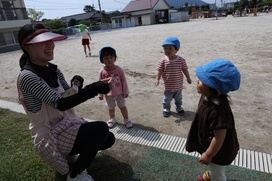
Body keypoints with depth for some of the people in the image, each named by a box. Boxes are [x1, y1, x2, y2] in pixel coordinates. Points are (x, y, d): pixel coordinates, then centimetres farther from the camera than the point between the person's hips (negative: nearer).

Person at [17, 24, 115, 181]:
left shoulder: (53, 69, 1)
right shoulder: (28, 76, -23)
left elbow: (70, 95, 1)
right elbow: (60, 104, -30)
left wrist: (97, 86, -16)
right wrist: (95, 89, -36)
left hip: (65, 124, 7)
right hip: (48, 137, -7)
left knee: (108, 139, 3)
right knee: (101, 128, -25)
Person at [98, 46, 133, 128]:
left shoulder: (119, 69, -16)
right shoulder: (102, 71, -13)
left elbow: (124, 81, -8)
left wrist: (125, 91, -6)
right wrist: (100, 94, -1)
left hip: (119, 93, -1)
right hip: (108, 94, 1)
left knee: (122, 106, 12)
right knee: (111, 108, 19)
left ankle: (127, 119, 31)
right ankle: (112, 119, 43)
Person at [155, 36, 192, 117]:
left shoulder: (181, 60, -12)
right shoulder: (163, 60, -13)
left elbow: (185, 69, -2)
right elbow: (159, 71, -10)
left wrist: (188, 78, 7)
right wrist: (157, 79, -21)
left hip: (178, 85, 1)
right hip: (168, 86, -1)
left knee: (178, 98, 23)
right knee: (167, 99, 15)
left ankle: (179, 107, 46)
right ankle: (166, 108, 37)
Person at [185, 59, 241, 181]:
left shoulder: (218, 110, -44)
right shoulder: (207, 97, -15)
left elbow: (219, 138, -33)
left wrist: (208, 155, -19)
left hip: (218, 151, -8)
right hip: (208, 143, 8)